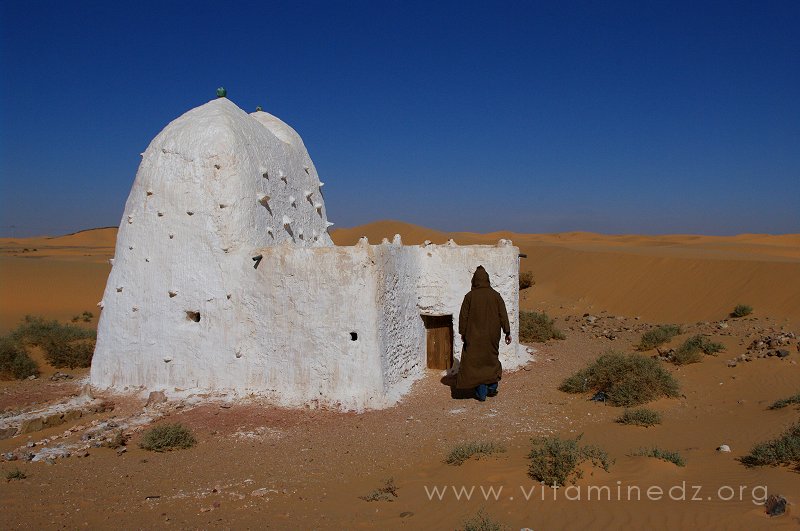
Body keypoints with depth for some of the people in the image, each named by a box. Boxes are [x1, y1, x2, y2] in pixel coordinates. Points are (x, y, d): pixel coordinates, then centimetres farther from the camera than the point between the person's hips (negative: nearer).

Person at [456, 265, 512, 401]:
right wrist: (507, 332, 4)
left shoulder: (469, 296, -9)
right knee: (492, 359, 20)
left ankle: (481, 392, 6)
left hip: (474, 336, -2)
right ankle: (492, 387, 24)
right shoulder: (495, 295, -4)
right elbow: (503, 315, -3)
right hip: (492, 335, 2)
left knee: (476, 361, 6)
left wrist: (462, 333, 7)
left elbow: (463, 316, -4)